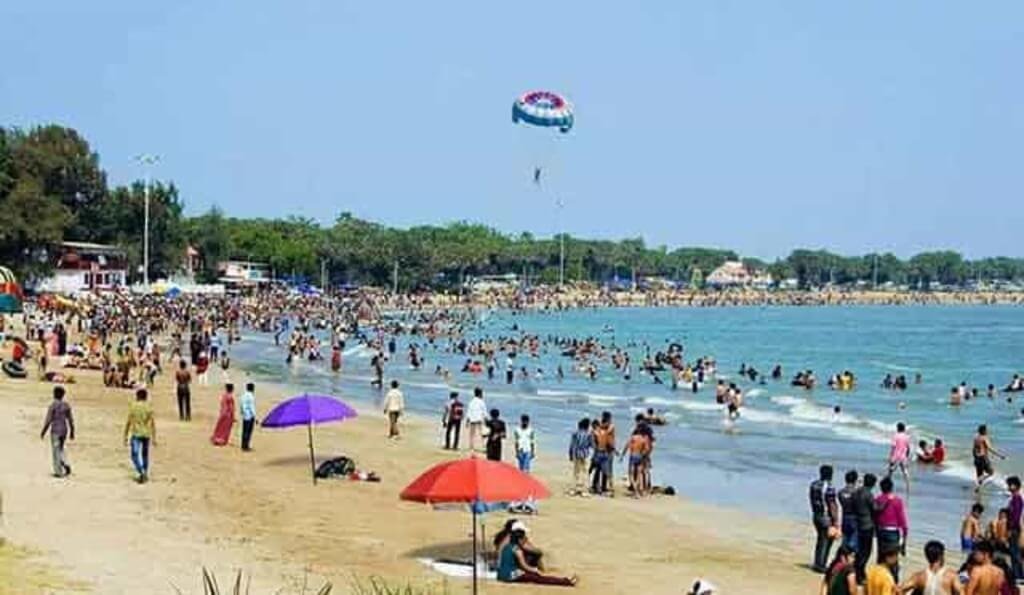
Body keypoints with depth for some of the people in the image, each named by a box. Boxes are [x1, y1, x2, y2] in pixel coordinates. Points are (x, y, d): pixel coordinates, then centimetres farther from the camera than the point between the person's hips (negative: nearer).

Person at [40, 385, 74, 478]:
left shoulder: (53, 405, -14)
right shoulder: (66, 405, 2)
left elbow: (48, 420, -14)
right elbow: (70, 419, 4)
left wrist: (43, 432, -4)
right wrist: (72, 432, 11)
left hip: (55, 430, -5)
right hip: (64, 430, 5)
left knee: (56, 451, 4)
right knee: (60, 449, 22)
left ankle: (58, 472, 6)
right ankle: (66, 465, 1)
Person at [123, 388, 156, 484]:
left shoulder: (133, 407, -4)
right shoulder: (149, 408, 1)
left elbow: (128, 423, -3)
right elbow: (153, 424, 0)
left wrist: (126, 436, 4)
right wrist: (154, 438, 4)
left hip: (136, 434, -3)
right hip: (147, 434, 3)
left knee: (135, 455, -3)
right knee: (145, 455, 17)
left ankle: (141, 473, -21)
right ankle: (145, 475, 23)